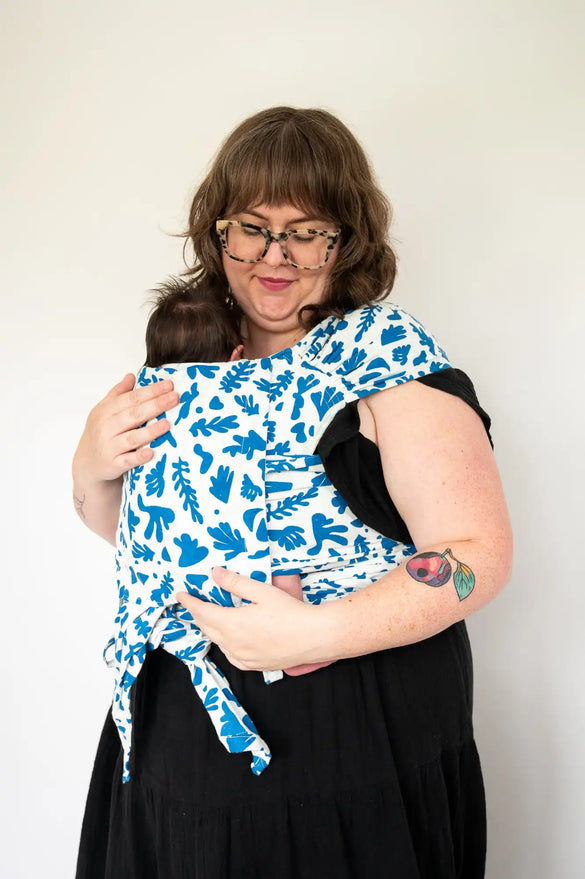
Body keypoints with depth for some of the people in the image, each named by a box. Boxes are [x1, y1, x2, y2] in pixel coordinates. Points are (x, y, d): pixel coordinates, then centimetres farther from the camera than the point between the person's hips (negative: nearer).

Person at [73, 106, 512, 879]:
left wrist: (313, 634, -27)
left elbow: (481, 553, -19)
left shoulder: (388, 353, -14)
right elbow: (132, 528, 11)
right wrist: (93, 470, -10)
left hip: (359, 738, -5)